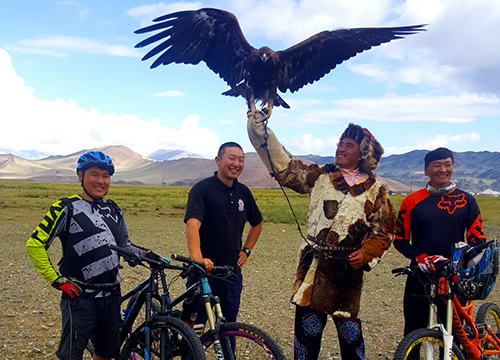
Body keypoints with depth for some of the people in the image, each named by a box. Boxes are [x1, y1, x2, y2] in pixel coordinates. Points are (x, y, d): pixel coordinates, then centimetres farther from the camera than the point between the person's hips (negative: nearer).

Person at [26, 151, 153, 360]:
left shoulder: (113, 211, 11)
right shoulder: (67, 209, -8)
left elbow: (124, 245, 17)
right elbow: (35, 244, -9)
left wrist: (147, 255, -2)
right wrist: (57, 280, -12)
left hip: (111, 296, 6)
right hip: (80, 296, -6)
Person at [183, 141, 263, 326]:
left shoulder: (243, 192, 8)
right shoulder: (202, 189, -10)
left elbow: (257, 223, 24)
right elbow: (192, 224, -26)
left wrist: (246, 250, 12)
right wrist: (197, 258, -41)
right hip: (205, 270, -5)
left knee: (228, 327, 11)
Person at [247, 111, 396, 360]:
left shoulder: (375, 190, 6)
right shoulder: (319, 177, 8)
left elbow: (385, 231, 11)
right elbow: (283, 166, 2)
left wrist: (366, 255, -6)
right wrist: (259, 127, -6)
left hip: (347, 269, -1)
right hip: (313, 265, 1)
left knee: (349, 330, 6)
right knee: (307, 326, 4)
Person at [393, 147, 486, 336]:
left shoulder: (466, 201, 5)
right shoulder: (412, 201, 3)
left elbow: (478, 239, 4)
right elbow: (400, 239, 3)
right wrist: (419, 257, -15)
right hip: (420, 278, 0)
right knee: (413, 334, 7)